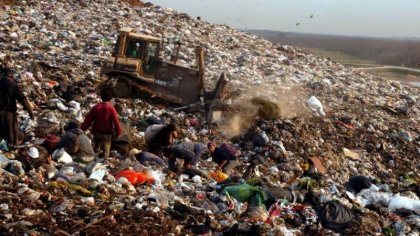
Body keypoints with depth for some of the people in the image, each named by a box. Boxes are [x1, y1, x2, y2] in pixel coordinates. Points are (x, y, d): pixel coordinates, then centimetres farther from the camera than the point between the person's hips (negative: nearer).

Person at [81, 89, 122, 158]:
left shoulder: (96, 107, -3)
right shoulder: (111, 108, -13)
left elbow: (88, 119, -2)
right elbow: (116, 121, -13)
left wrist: (82, 129, 4)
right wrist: (118, 132, -4)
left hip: (96, 132, 3)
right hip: (107, 133, -3)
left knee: (96, 148, 23)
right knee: (106, 150, 2)